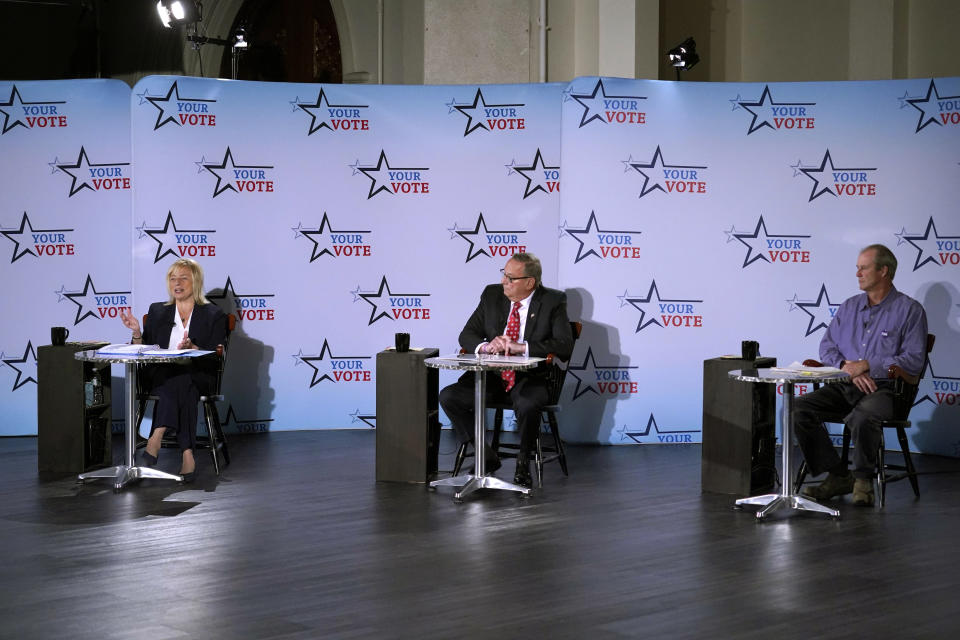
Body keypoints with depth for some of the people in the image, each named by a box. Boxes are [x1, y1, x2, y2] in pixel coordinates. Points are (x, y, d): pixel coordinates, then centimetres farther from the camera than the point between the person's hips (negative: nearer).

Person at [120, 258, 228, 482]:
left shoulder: (213, 315, 11)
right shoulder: (157, 311, 20)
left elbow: (214, 357, 0)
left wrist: (191, 348, -19)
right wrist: (136, 332, -5)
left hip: (198, 377, -1)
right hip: (159, 375, 1)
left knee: (178, 380, -38)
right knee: (181, 387, -36)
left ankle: (157, 436, -46)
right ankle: (187, 453, -48)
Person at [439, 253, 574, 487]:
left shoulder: (553, 302, -6)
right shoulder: (492, 295, 5)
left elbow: (565, 345, -16)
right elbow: (467, 335, 5)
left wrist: (521, 347, -25)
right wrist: (485, 346, -19)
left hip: (530, 378, -4)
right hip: (492, 376, 4)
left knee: (527, 405, -37)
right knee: (448, 396, -18)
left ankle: (523, 463, -8)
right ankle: (486, 457, -2)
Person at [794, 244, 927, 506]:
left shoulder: (909, 310, -1)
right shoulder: (849, 306, 17)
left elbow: (913, 361, -9)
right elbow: (827, 346, 13)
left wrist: (867, 365, -15)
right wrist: (847, 368, -8)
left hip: (884, 388, -6)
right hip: (844, 386, 6)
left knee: (862, 417, -39)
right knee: (799, 408, -18)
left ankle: (863, 478, -12)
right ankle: (838, 476, -11)